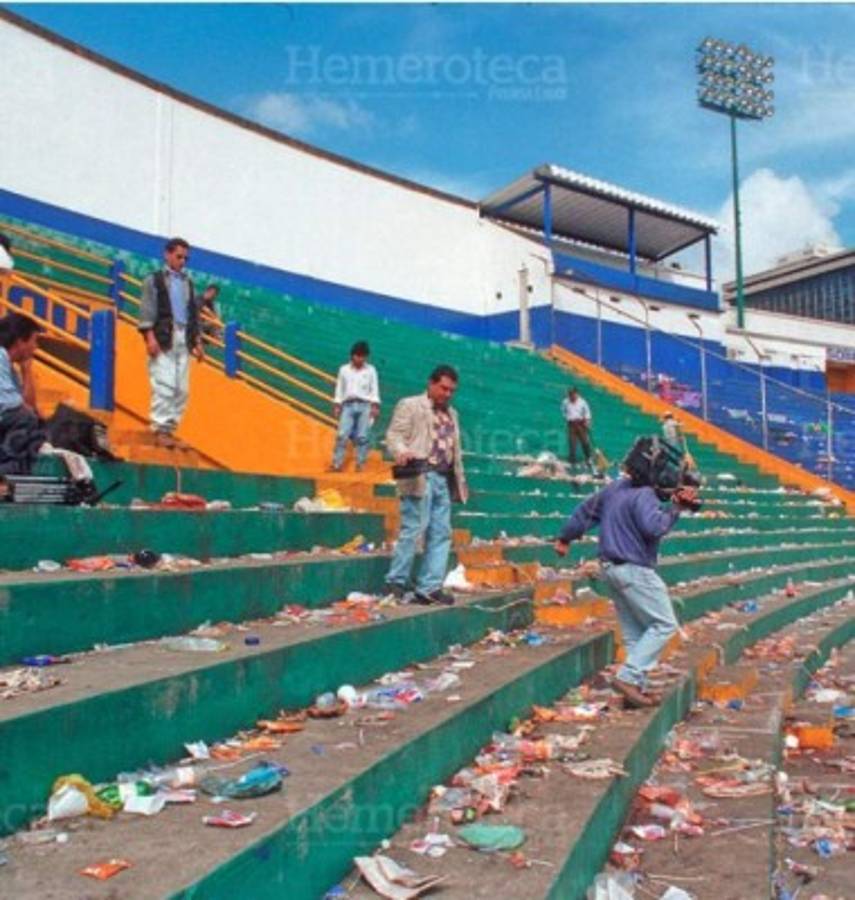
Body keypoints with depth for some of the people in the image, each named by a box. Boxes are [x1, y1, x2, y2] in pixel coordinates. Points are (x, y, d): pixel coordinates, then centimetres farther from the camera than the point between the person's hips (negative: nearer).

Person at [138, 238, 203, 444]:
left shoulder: (188, 283, 21)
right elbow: (147, 311, -3)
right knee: (164, 385, -12)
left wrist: (197, 342, 15)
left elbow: (194, 315, 22)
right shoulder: (154, 280, 6)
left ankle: (171, 426, 6)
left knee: (182, 389, 1)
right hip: (163, 339, -5)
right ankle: (160, 429, -8)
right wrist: (150, 337, -14)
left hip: (183, 341, 5)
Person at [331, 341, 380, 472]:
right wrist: (337, 405, 5)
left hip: (365, 405, 0)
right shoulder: (344, 369, 10)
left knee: (362, 436, -6)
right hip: (348, 405, 0)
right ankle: (337, 464, -8)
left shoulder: (371, 370, 8)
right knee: (342, 434, -9)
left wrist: (375, 406, -3)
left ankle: (360, 464, -1)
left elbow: (374, 389, 6)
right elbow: (339, 388, 11)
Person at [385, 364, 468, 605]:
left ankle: (429, 588, 8)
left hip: (443, 478, 7)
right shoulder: (409, 405, 3)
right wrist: (401, 453, -27)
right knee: (413, 530, -8)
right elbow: (394, 434, -6)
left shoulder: (451, 414, 23)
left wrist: (460, 481, 18)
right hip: (420, 475, -7)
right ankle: (396, 581, 2)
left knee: (441, 534, 4)